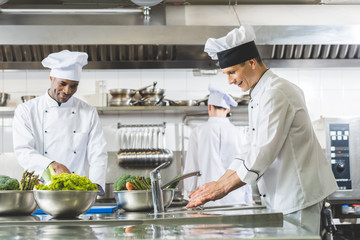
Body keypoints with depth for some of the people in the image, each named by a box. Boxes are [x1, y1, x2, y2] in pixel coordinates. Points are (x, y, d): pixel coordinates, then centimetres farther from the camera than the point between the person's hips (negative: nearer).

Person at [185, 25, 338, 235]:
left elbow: (264, 153, -22)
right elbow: (253, 152, 14)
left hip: (298, 197, -9)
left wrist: (223, 187, -15)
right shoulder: (259, 96, 15)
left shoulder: (275, 93, -16)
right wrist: (218, 184, 5)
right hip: (281, 198, 9)